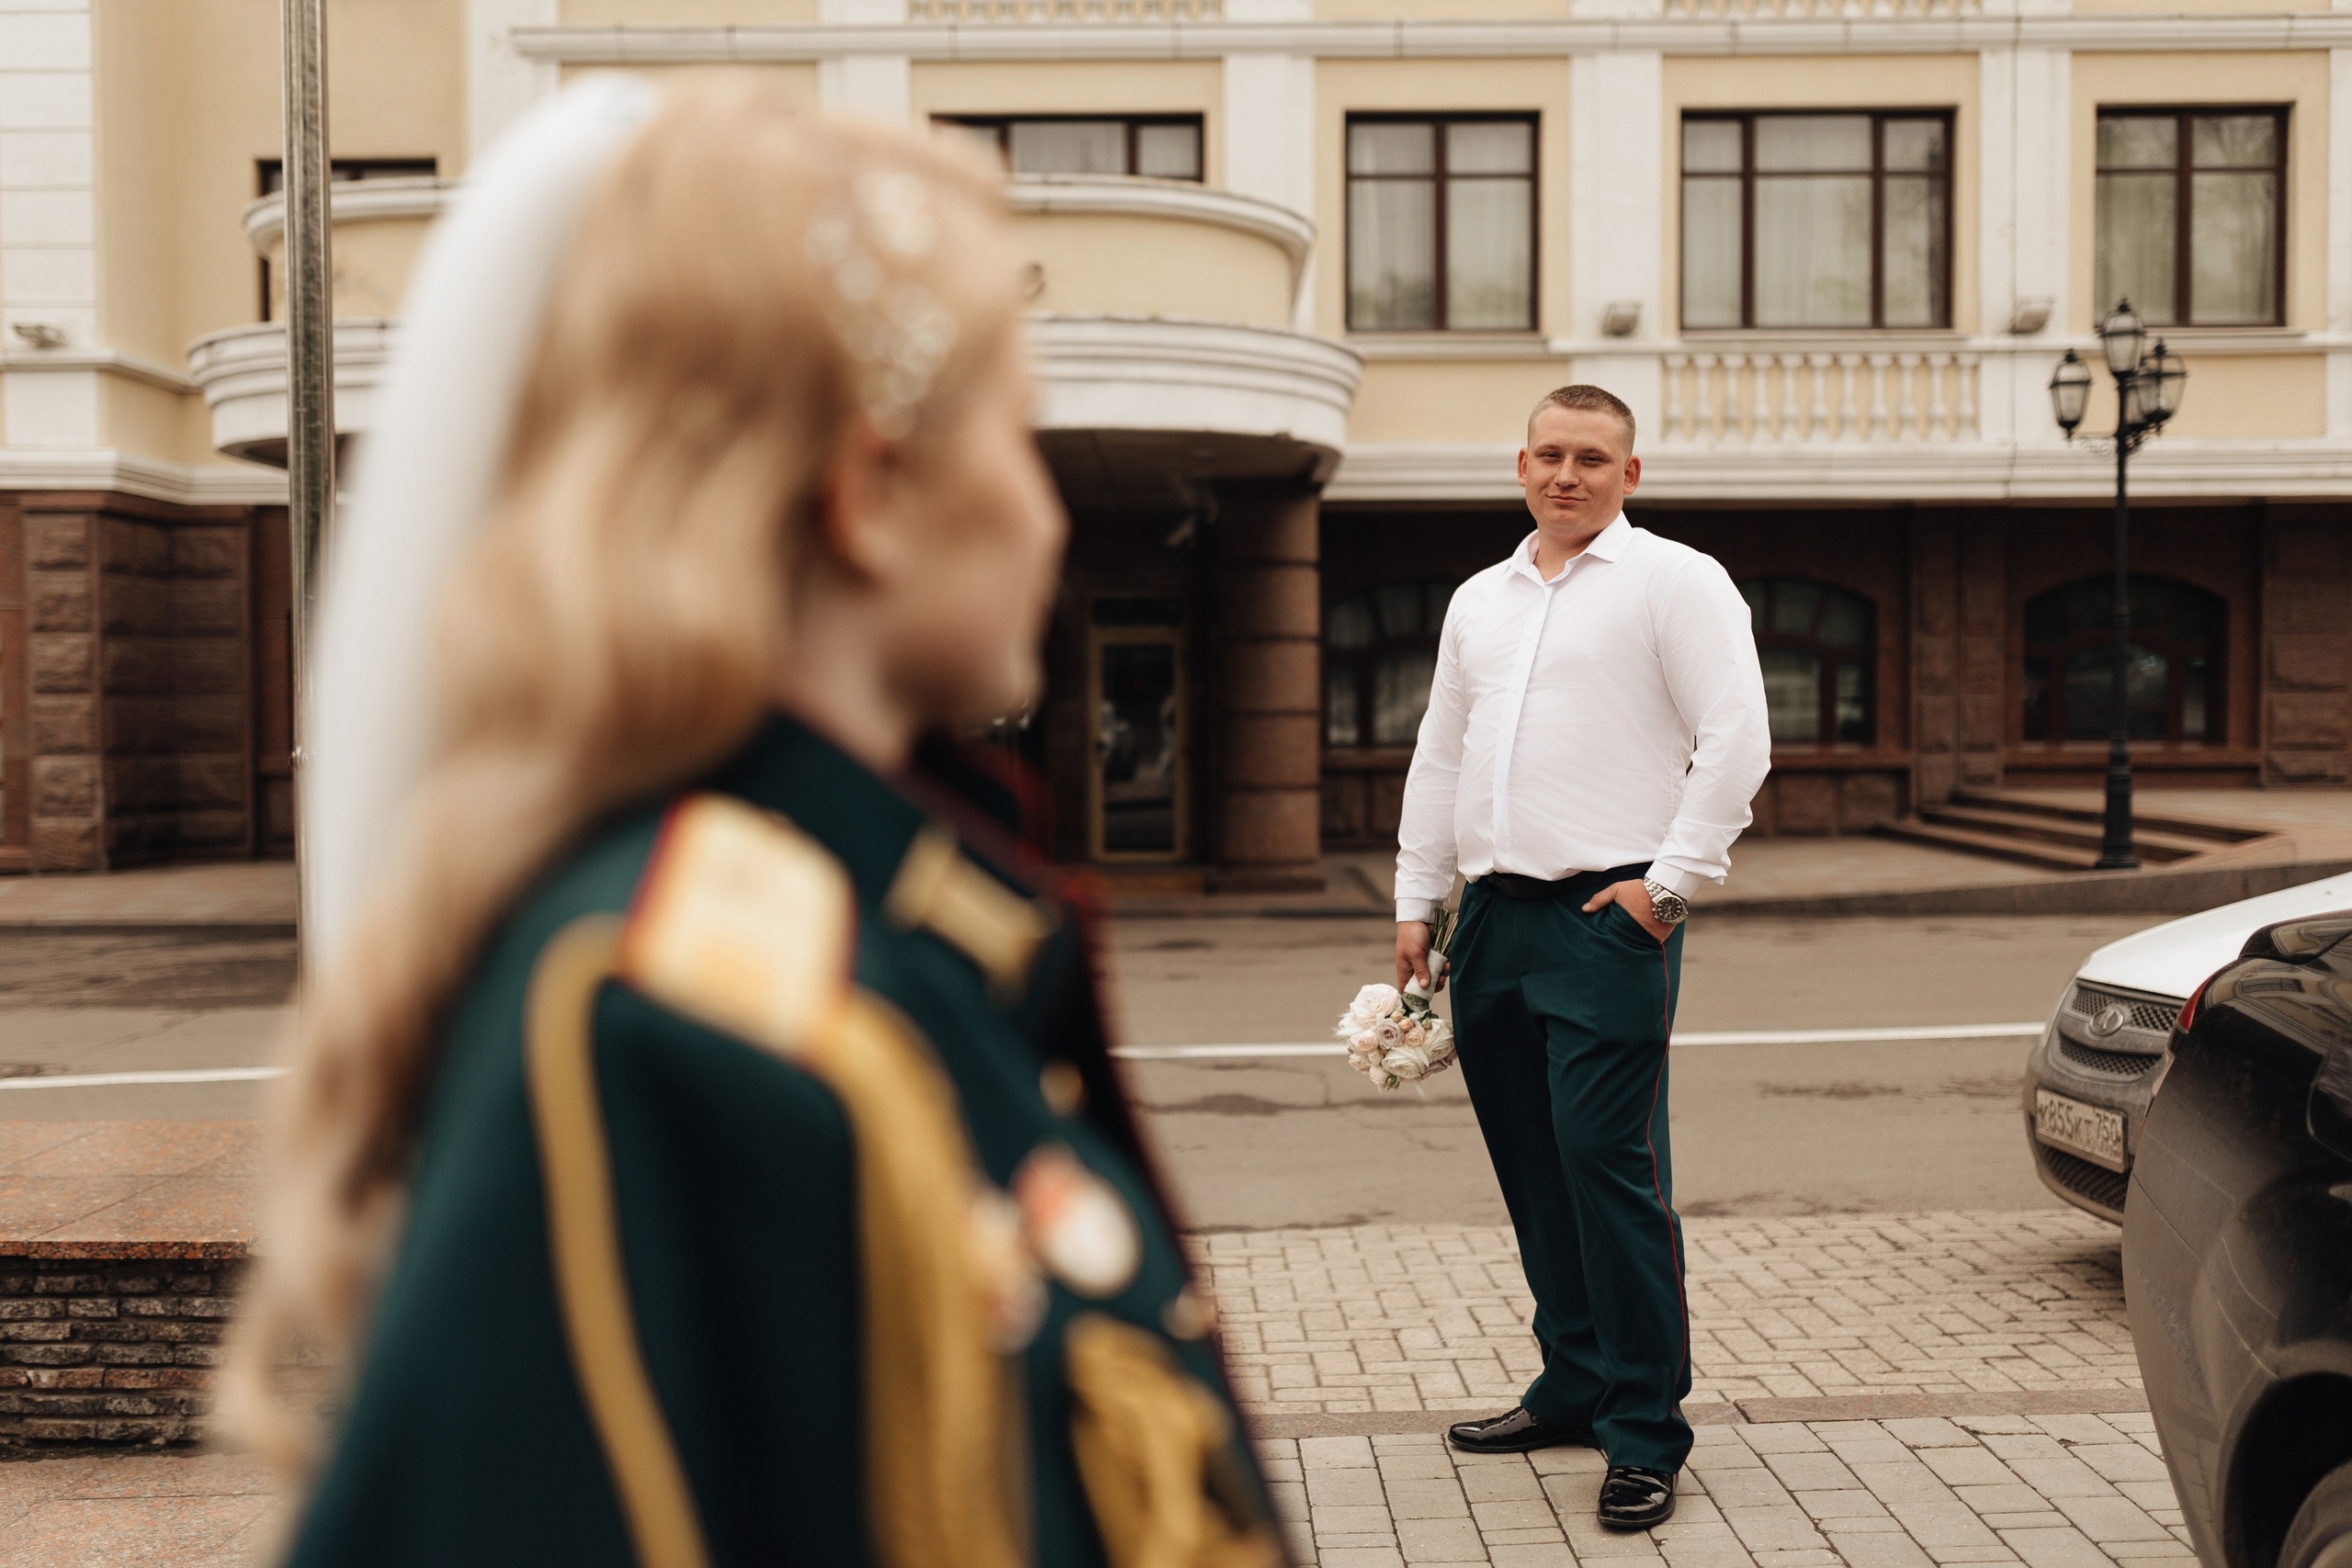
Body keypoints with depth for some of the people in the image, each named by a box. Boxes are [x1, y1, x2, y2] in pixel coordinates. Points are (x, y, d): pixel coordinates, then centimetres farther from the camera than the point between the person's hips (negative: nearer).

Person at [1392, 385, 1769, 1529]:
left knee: (1608, 1162, -10)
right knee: (1531, 1167, 12)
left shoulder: (1675, 581, 0)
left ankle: (1644, 1434, 0)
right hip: (1495, 915, 7)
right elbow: (1439, 757, 23)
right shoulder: (1480, 601, 19)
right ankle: (1574, 1385, 26)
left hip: (1608, 918, -6)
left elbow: (1735, 740, -8)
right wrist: (1416, 898, 18)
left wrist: (1670, 882, -12)